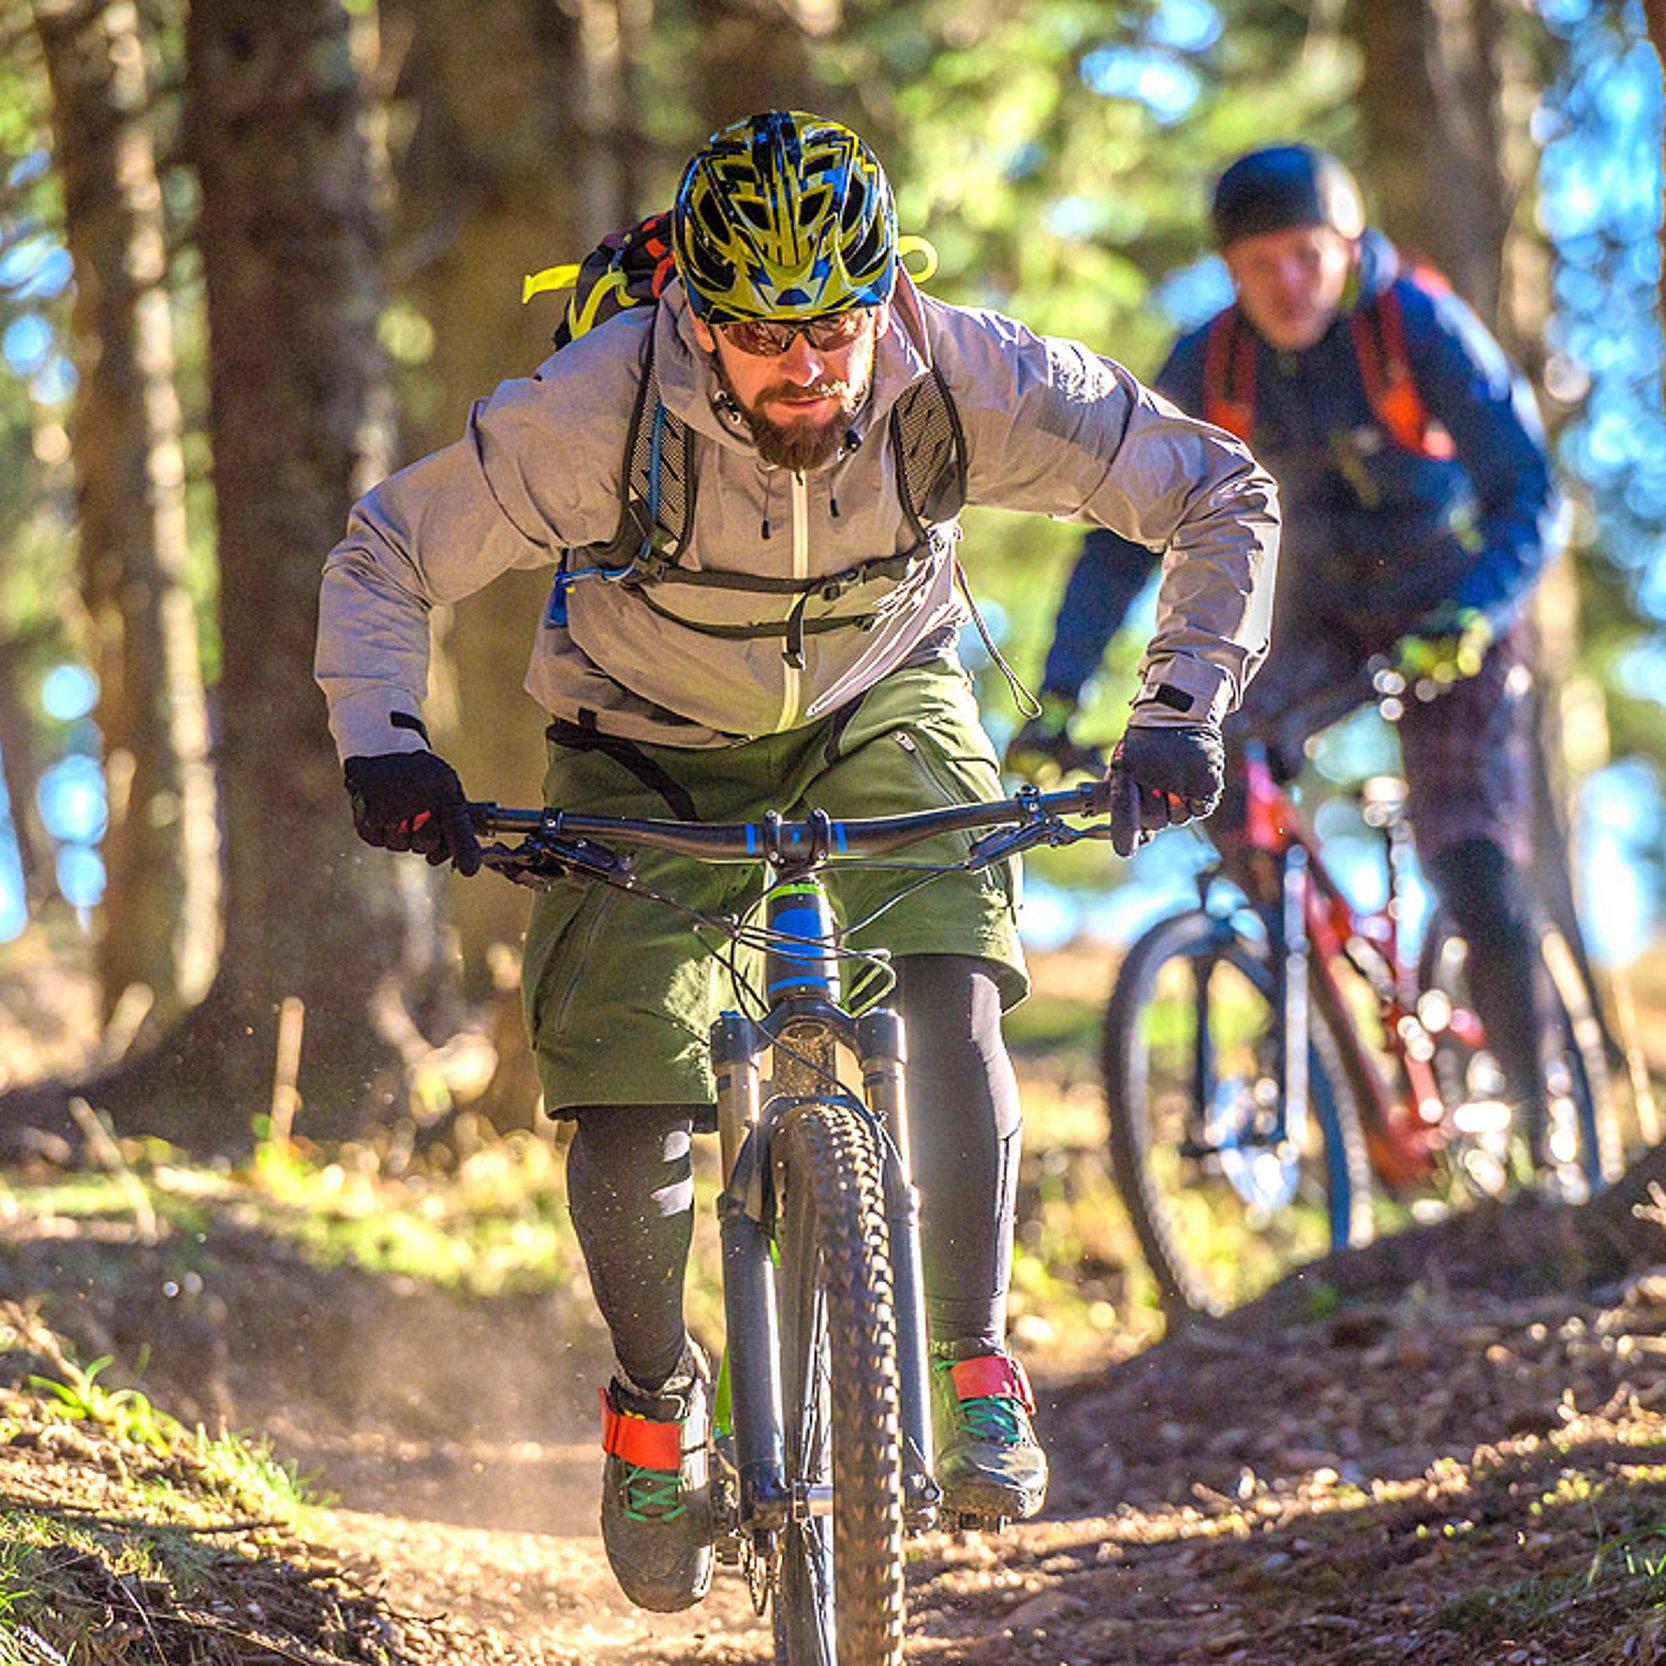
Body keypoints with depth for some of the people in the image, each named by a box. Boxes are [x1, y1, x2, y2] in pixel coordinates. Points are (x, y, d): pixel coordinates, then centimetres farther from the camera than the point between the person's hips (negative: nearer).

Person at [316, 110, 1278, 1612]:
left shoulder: (970, 379, -29)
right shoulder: (599, 407, -32)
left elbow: (1225, 498, -18)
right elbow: (384, 558, -18)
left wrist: (1181, 713, -28)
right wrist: (385, 745, -32)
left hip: (878, 712, 1)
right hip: (651, 753, 0)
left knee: (947, 999, -26)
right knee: (624, 1122, -12)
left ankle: (979, 1374, -7)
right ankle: (656, 1401, 18)